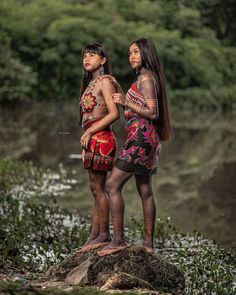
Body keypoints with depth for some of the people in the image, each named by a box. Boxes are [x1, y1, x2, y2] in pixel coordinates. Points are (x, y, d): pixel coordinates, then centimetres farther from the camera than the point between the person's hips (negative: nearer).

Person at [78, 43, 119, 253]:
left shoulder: (105, 81, -8)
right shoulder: (91, 83, 19)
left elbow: (114, 113, -17)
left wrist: (89, 133, -16)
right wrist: (85, 145, 14)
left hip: (101, 139, -9)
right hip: (93, 140, 9)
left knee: (98, 188, -6)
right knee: (96, 188, 10)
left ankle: (104, 235, -1)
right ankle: (94, 236, 13)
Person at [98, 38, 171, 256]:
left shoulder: (146, 78, -11)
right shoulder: (148, 78, 18)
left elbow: (153, 113, -17)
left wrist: (126, 102, -17)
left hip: (141, 137, -10)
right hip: (147, 139, 10)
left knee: (113, 185, -11)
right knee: (145, 191, 11)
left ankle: (119, 240, -12)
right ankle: (148, 243, 14)